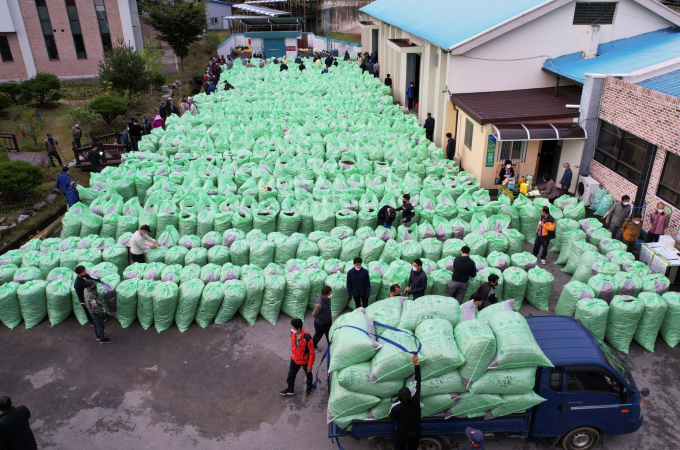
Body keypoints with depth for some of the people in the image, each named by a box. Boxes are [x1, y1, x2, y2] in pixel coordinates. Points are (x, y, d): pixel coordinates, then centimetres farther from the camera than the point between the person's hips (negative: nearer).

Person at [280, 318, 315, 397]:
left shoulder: (307, 338, -37)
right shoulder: (292, 333, -18)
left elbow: (312, 353, -25)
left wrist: (310, 365, -17)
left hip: (305, 361, -5)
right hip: (294, 359, 5)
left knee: (308, 374, 23)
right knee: (291, 374, 20)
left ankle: (309, 387, 52)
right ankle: (290, 389, 44)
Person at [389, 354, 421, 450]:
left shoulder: (395, 407, -33)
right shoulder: (415, 400, -31)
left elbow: (391, 417, -9)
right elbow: (418, 381, -25)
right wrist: (416, 364, -25)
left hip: (402, 433, -2)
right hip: (415, 432, 2)